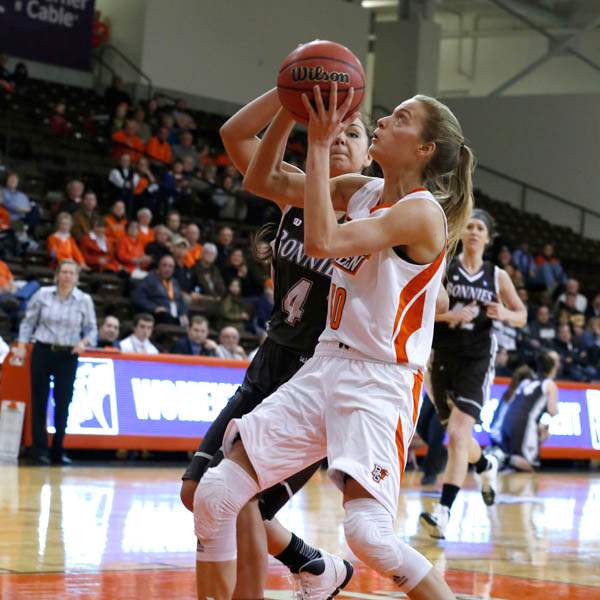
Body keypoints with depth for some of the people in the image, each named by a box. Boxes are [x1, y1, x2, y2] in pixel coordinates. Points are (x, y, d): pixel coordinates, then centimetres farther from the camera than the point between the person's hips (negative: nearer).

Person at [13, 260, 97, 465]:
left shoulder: (85, 300, 0)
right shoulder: (42, 294, 1)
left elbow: (91, 329, 4)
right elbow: (29, 322, 7)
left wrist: (84, 342, -15)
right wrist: (22, 345, -2)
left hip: (68, 356, 0)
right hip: (42, 351, 0)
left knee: (63, 403, 0)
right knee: (39, 401, -1)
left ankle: (57, 451, 11)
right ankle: (40, 449, 5)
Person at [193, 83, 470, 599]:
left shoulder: (421, 212, -14)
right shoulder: (362, 192, 10)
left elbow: (321, 241, -25)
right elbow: (262, 182, 15)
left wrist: (320, 146, -20)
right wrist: (290, 113, 1)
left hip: (382, 383, -7)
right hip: (325, 368, 8)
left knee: (367, 532, -25)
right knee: (214, 496, -2)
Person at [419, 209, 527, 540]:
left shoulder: (497, 276, 4)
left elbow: (522, 316, 10)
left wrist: (504, 314, -12)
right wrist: (449, 315, -20)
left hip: (476, 362, -2)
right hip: (443, 357, 2)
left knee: (458, 434, -17)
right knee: (456, 434, 17)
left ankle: (443, 512, -20)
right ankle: (486, 466, 51)